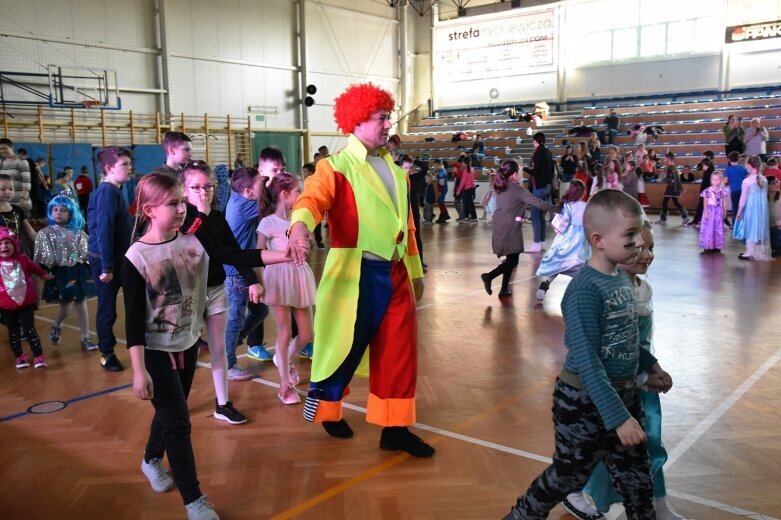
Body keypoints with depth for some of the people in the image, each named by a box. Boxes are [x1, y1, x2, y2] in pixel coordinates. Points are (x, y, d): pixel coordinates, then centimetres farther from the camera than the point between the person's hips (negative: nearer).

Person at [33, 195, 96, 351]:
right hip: (60, 273, -2)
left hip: (78, 271, 2)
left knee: (81, 304, 4)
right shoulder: (45, 233, 0)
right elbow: (44, 258, -2)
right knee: (65, 307, 1)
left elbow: (86, 253, 6)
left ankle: (85, 338, 13)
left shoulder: (78, 233, 4)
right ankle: (56, 326, 35)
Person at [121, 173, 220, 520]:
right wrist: (139, 371, -19)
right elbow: (134, 318, -18)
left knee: (169, 412, 22)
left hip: (188, 344, 5)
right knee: (178, 423, -3)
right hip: (156, 352, -5)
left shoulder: (194, 241, -6)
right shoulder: (136, 258, -19)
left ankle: (151, 460, 51)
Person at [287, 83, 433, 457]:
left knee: (399, 352, 7)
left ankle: (395, 429, 18)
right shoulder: (336, 167, -6)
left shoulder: (395, 170, 14)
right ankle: (327, 406, 34)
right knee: (347, 347, 7)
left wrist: (415, 270, 22)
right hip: (357, 275, -6)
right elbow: (313, 198, -26)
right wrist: (300, 226, -49)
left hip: (396, 274, 6)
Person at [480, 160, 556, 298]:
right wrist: (555, 208, -11)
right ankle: (489, 276, -11)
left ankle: (504, 289, 17)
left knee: (510, 259, 16)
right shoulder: (517, 189, -12)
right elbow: (536, 202, -16)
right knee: (513, 260, 0)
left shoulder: (500, 188, 8)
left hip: (500, 228, 8)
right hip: (510, 229, -8)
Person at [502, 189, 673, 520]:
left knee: (637, 479, 18)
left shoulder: (623, 278, 1)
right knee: (569, 475, 12)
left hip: (624, 395, 7)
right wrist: (617, 416, -28)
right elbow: (586, 362, -27)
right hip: (585, 402, -7)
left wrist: (649, 366, 26)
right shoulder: (585, 290, -25)